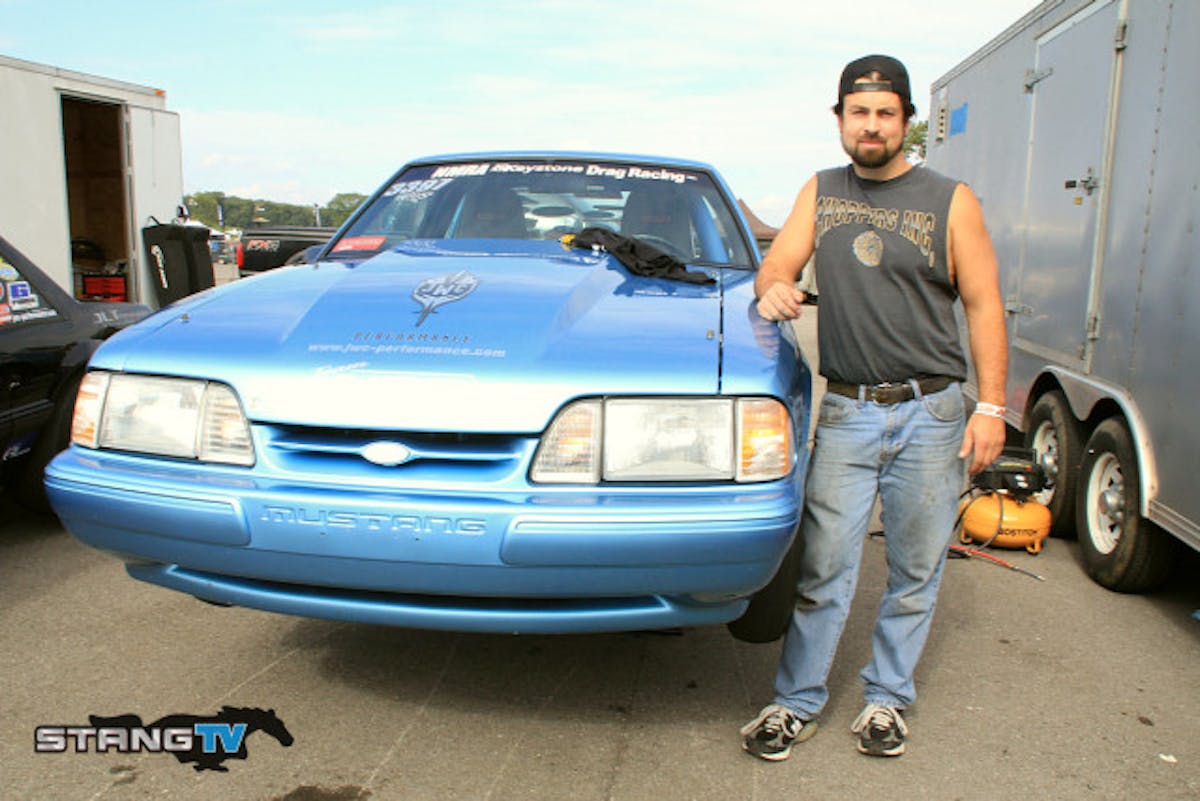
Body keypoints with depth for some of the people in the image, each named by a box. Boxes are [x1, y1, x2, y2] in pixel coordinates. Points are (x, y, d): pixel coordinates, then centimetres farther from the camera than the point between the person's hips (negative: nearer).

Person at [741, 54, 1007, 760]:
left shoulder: (950, 200, 3)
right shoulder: (821, 193, 12)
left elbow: (984, 304, 2)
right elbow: (778, 263, 8)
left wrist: (991, 406, -5)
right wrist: (773, 287, -19)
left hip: (930, 412, -1)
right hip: (846, 411, 1)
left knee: (916, 570, 8)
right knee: (824, 566, 0)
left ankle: (887, 697, 24)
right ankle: (799, 701, 13)